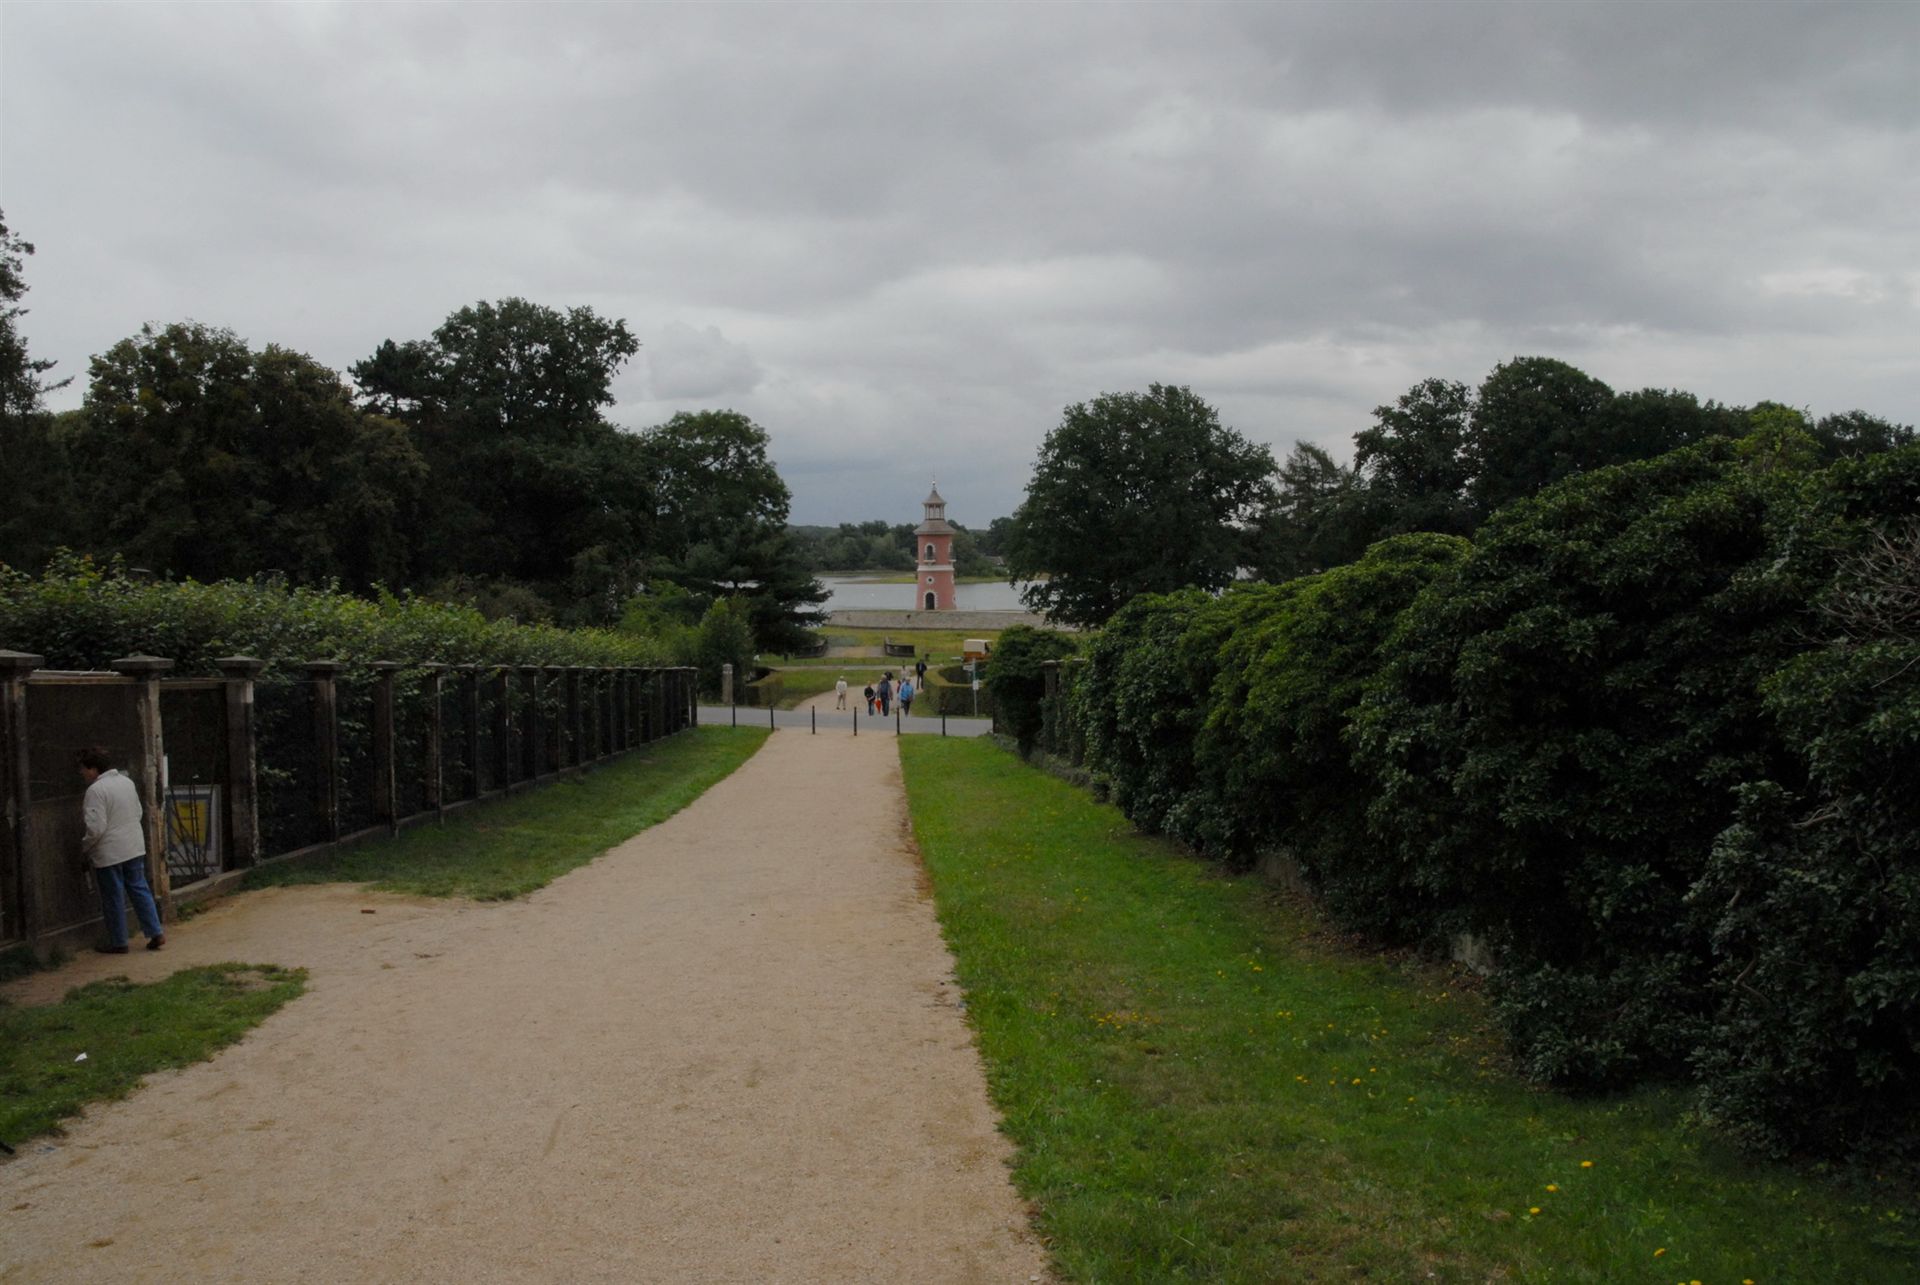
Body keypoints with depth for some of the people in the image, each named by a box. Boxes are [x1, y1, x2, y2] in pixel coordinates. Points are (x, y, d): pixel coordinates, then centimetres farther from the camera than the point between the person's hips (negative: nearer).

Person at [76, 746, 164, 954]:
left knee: (113, 898, 4)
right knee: (140, 890, 13)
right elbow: (138, 812, 15)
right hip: (135, 847, 7)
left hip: (109, 853, -7)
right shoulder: (127, 781, 7)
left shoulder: (96, 790, -17)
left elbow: (96, 828, -20)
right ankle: (156, 933, 9)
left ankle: (118, 943, 13)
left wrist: (84, 847, -5)